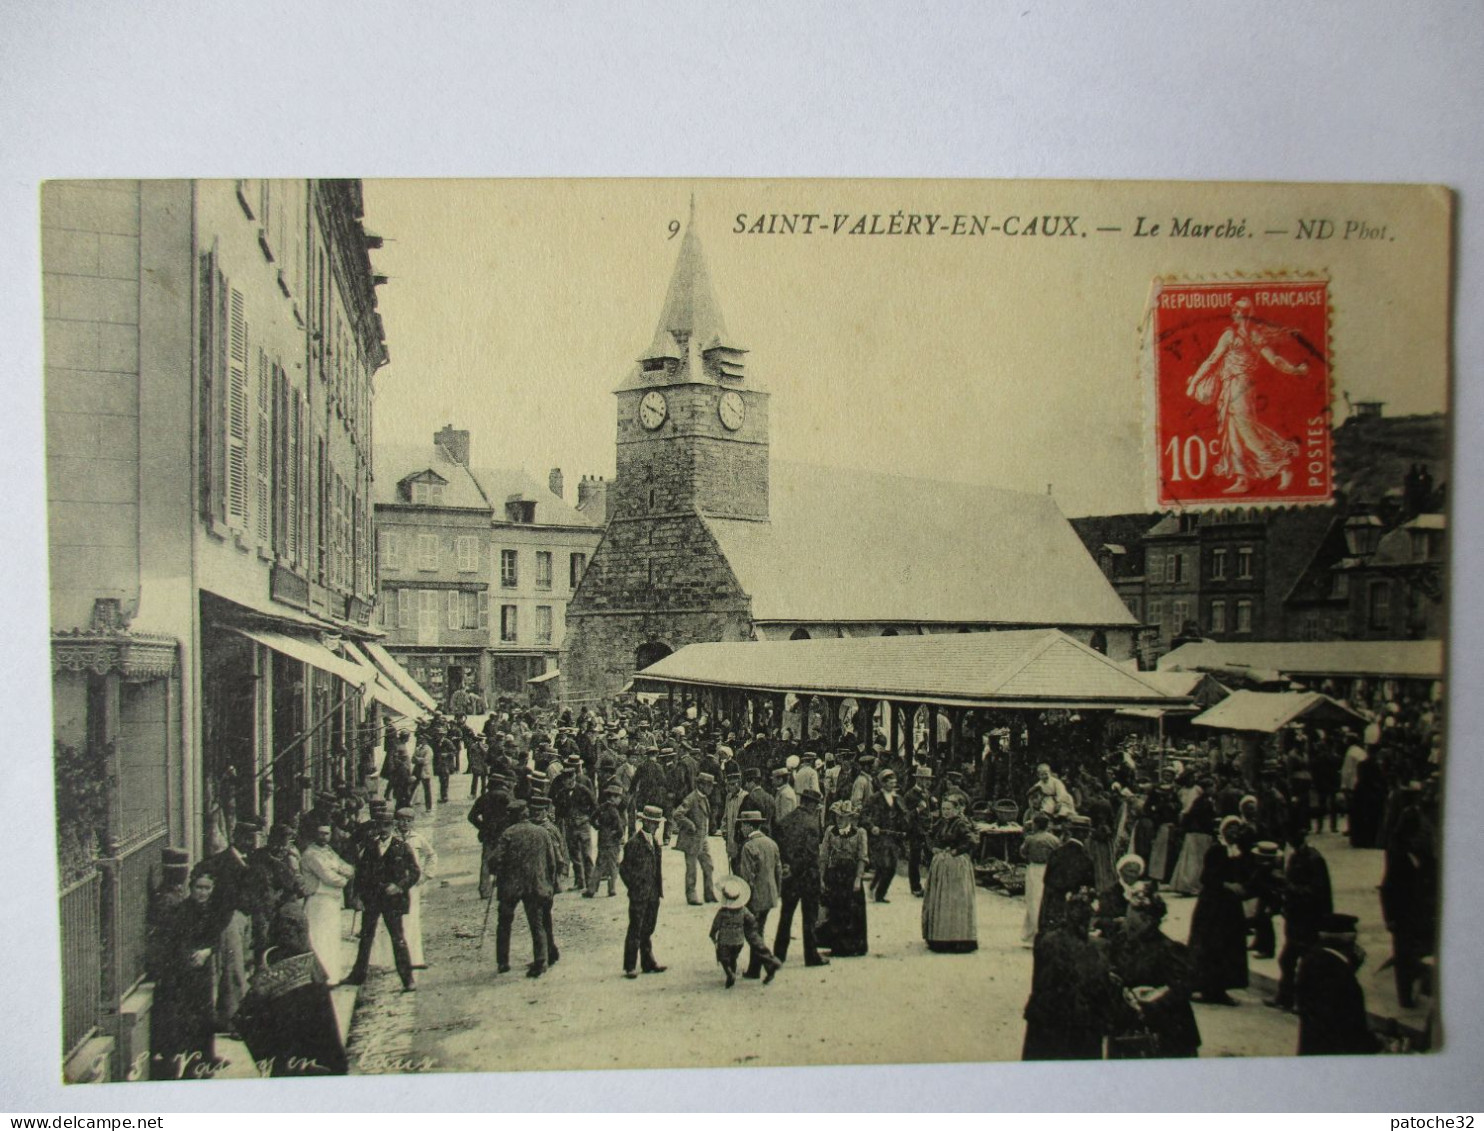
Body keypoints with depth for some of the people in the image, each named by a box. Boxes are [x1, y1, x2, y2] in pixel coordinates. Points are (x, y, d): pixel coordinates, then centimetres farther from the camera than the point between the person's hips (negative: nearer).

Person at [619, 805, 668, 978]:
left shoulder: (654, 842, 11)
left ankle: (648, 963, 23)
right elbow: (624, 868, -12)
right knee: (635, 931, 0)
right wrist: (635, 888, -8)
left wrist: (659, 888, 12)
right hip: (639, 895, -7)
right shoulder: (634, 843, -14)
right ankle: (630, 967, 7)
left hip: (653, 894, 7)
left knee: (648, 930, 14)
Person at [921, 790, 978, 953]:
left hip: (956, 866, -8)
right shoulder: (941, 822, 9)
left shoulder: (962, 824, -13)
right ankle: (938, 936, 19)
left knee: (955, 901, -6)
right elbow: (930, 836, 21)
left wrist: (955, 851, -17)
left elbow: (971, 841, -24)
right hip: (940, 865, 8)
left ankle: (958, 939, 0)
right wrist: (935, 847, 4)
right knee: (937, 901, 11)